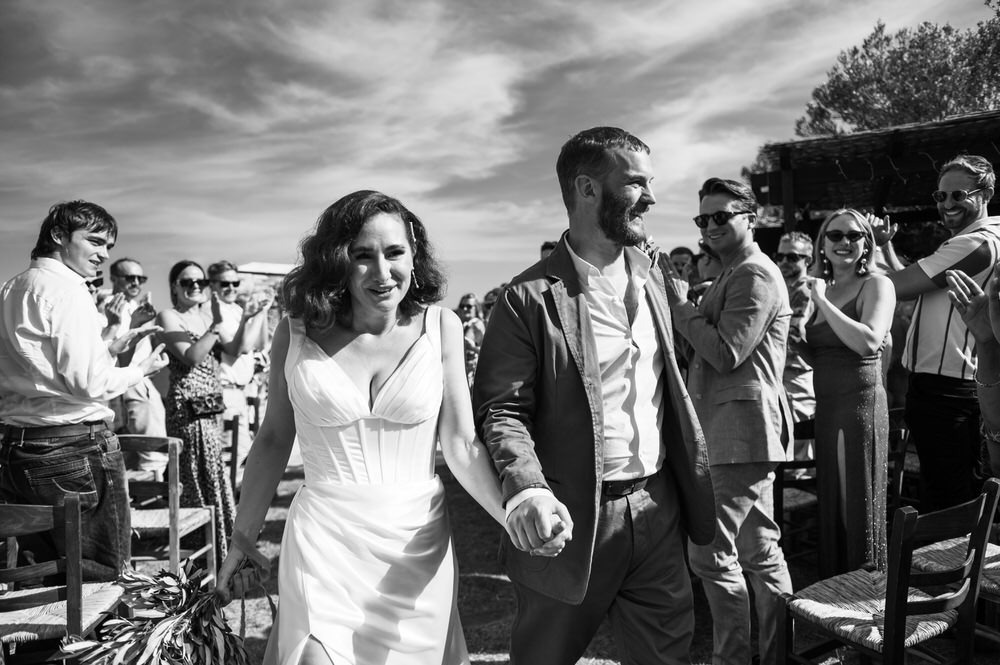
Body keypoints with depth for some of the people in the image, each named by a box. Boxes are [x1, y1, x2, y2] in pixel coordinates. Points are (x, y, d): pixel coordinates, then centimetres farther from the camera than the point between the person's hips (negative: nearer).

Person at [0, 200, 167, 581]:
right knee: (99, 579, 2)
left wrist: (108, 349, 17)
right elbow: (89, 384, -18)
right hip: (75, 447, -9)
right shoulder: (68, 291, -13)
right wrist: (142, 369, -2)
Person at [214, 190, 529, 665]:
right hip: (325, 542, -1)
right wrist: (241, 541, 12)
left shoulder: (441, 327, -5)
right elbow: (272, 440, 6)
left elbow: (461, 446, -5)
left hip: (418, 542, 1)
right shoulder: (296, 333, -4)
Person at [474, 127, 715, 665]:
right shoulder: (531, 297, -14)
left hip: (659, 510, 6)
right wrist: (526, 489, -33)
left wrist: (692, 481, 12)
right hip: (574, 520, -5)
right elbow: (500, 409, -15)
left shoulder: (650, 274, 7)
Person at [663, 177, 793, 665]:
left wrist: (680, 306, -10)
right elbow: (706, 352, 18)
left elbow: (726, 353, -20)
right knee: (759, 550, 16)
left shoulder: (754, 274, -11)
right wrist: (683, 307, 4)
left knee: (711, 550, -5)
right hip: (738, 430, 10)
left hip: (739, 427, -10)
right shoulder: (733, 276, 21)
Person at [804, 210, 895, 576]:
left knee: (859, 507, 1)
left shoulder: (876, 284, -6)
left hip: (860, 401, -7)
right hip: (826, 406, 7)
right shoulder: (823, 288, 14)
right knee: (831, 506, 14)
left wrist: (822, 301, -18)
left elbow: (869, 343, -24)